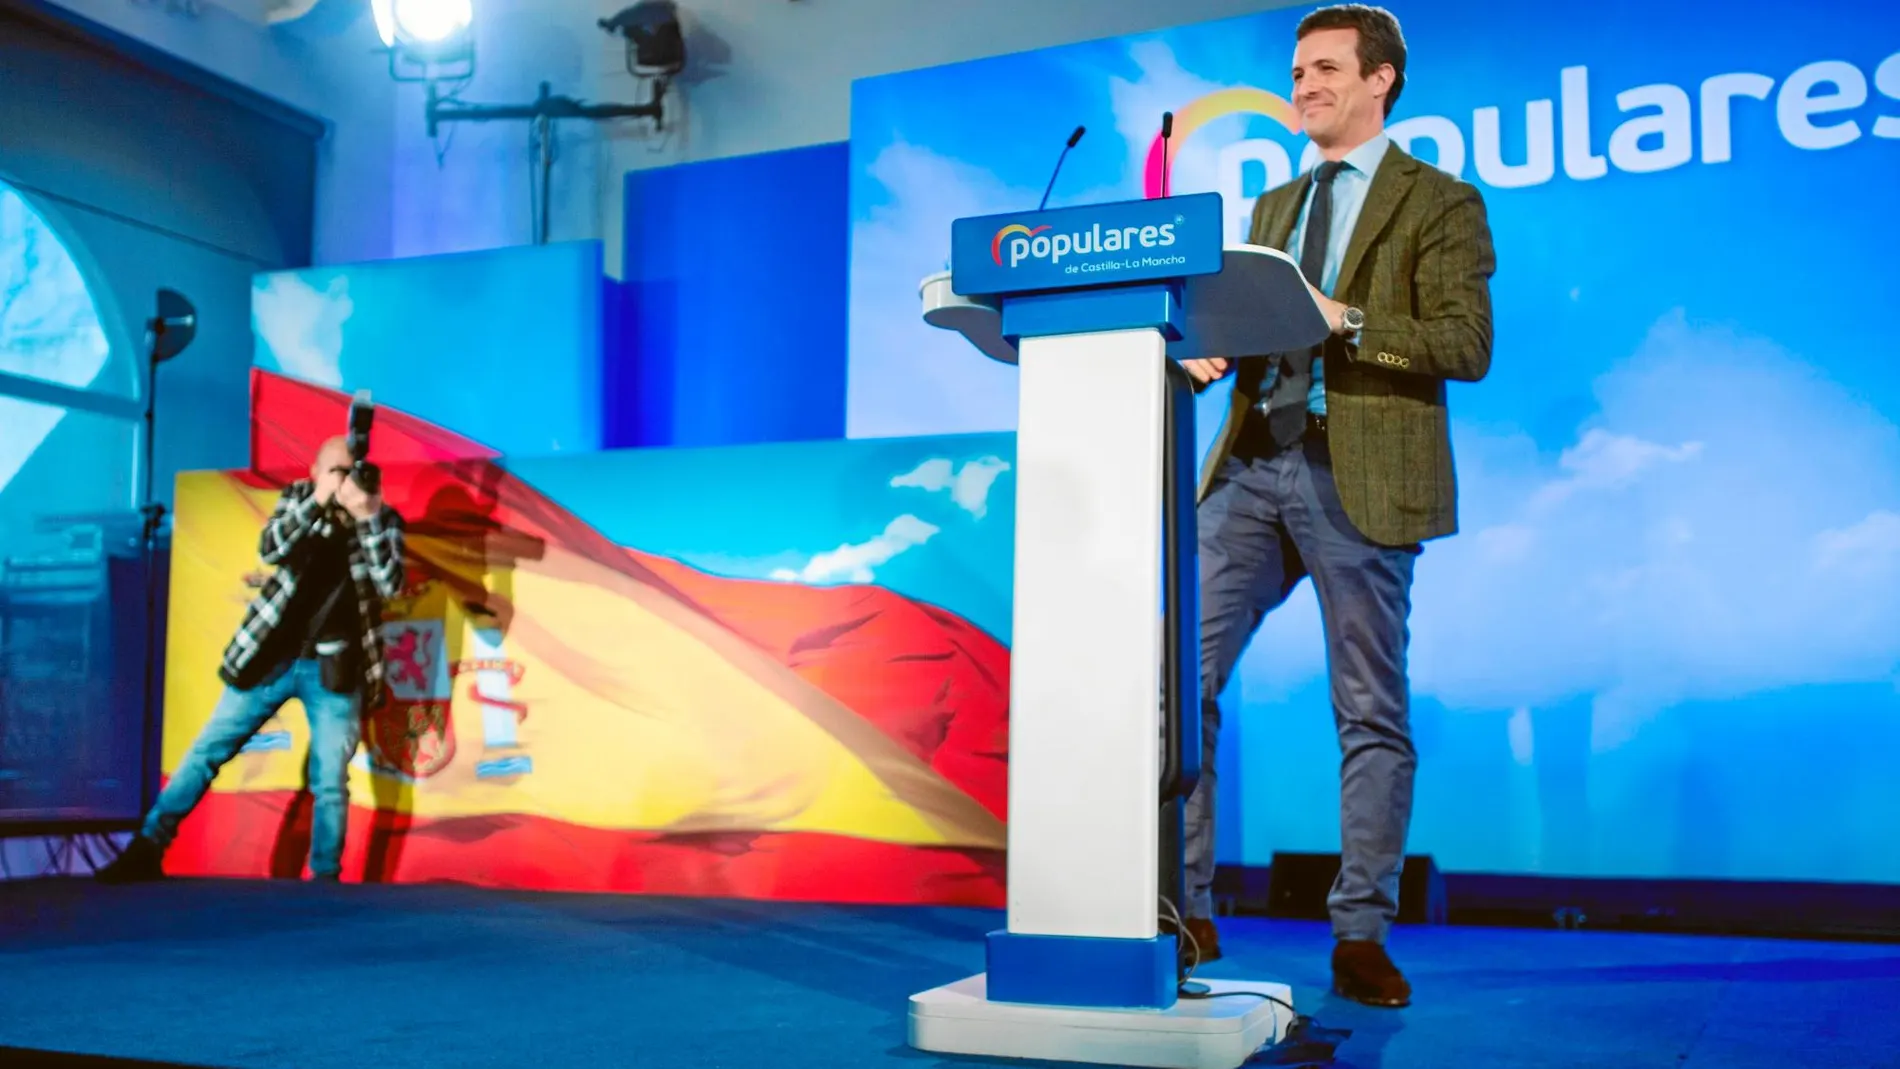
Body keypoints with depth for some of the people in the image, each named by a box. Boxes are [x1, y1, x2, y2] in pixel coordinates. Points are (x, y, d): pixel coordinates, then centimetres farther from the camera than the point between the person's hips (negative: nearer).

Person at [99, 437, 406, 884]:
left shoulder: (383, 520, -1)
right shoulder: (297, 498, 2)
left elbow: (390, 584, -16)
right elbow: (270, 549, -15)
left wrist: (367, 517, -24)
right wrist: (318, 501, -26)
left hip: (334, 668, -1)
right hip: (271, 656, 1)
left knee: (330, 781, -3)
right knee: (207, 750, 4)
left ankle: (324, 876, 8)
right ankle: (147, 848, 12)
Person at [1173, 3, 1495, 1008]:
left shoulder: (1441, 203, 2)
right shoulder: (1273, 206, 22)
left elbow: (1468, 345, -9)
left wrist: (1345, 322, -21)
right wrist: (1217, 348, -1)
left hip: (1360, 477, -6)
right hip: (1252, 467, 6)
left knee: (1371, 715, 1)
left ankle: (1361, 936, 11)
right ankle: (1184, 910, 8)